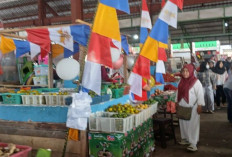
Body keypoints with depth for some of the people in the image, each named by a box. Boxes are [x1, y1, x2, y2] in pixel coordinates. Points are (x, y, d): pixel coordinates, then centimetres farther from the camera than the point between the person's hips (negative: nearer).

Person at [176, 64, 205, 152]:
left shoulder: (196, 82, -12)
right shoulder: (181, 81, 7)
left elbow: (200, 94, -12)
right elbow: (178, 92, 15)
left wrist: (199, 106, -14)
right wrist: (177, 102, 14)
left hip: (192, 108, -6)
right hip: (182, 107, 6)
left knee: (192, 125, -1)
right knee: (183, 124, 14)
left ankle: (193, 143, 6)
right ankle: (185, 139, 30)